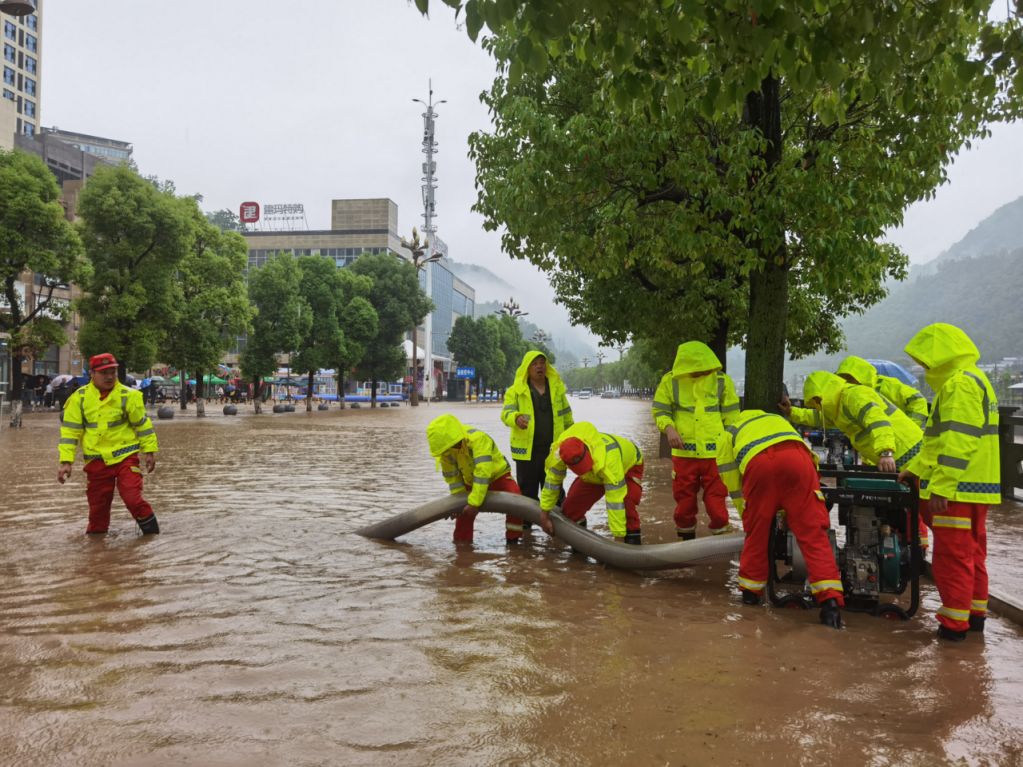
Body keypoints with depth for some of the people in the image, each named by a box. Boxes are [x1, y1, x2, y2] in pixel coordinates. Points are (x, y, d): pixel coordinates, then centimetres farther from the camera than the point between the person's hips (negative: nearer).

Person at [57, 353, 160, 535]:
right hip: (96, 461, 2)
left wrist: (149, 451, 4)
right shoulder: (79, 398, -3)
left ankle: (151, 530, 10)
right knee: (97, 504, 9)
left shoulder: (127, 396, -7)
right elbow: (70, 431, 0)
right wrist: (66, 462, -4)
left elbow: (143, 423, 2)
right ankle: (96, 533, 33)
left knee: (132, 498, -12)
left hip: (125, 456, -2)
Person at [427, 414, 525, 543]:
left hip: (498, 475, -5)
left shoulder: (478, 439, -39)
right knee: (463, 511, 1)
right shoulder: (445, 449, -19)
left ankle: (512, 540, -13)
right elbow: (451, 476, -7)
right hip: (471, 481, 5)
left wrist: (475, 503, -42)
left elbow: (483, 472, -43)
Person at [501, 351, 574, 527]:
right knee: (527, 491, 5)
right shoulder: (516, 391, 0)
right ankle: (525, 524, 16)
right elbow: (506, 413, -13)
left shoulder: (556, 387, 9)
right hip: (527, 450, -2)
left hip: (552, 449, 2)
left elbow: (566, 414, 16)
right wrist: (516, 418, -36)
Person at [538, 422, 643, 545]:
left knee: (627, 503, -31)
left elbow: (615, 501, -45)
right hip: (594, 475, 5)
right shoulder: (560, 453, -34)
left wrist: (619, 538, -42)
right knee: (571, 506, -12)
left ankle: (633, 541, -11)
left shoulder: (609, 460, -49)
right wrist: (544, 516, -10)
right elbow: (552, 481, -17)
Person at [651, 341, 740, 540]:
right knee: (684, 496, 10)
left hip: (714, 451, -1)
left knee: (716, 496, 1)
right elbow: (660, 410, 6)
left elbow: (731, 416, 7)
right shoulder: (671, 381, -2)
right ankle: (686, 538, 25)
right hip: (684, 451, 1)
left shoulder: (722, 381, -1)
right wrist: (669, 428, -13)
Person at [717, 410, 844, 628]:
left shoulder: (729, 434, 36)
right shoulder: (779, 420, 46)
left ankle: (750, 590, 29)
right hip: (797, 459, 2)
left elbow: (732, 483, 26)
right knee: (812, 533, 2)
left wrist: (748, 517, 34)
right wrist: (787, 510, 44)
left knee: (756, 532, 17)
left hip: (758, 463, -1)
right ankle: (830, 600, -6)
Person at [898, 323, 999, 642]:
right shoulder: (971, 380, 19)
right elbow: (941, 438, 24)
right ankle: (975, 613, 27)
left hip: (957, 488, -11)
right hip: (976, 488, 11)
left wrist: (941, 485, -25)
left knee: (952, 555, -4)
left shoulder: (961, 382, -16)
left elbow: (959, 441, -24)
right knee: (972, 552, 17)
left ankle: (955, 622, 2)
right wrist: (916, 469, 23)